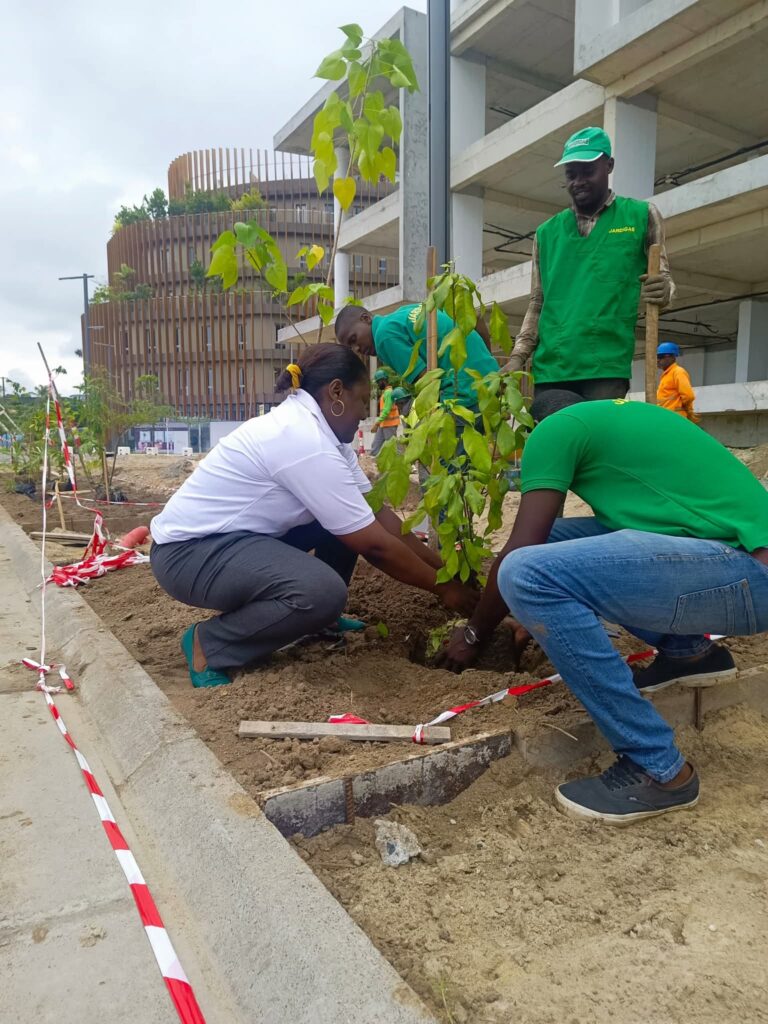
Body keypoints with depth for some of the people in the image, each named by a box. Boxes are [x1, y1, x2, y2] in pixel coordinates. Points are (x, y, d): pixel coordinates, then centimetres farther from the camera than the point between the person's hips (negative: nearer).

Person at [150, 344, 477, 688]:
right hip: (188, 550, -10)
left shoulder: (312, 427, 3)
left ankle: (317, 617, 16)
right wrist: (442, 587, -10)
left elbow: (378, 515, 2)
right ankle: (208, 643, -8)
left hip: (231, 535, 10)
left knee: (349, 520, 3)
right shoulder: (306, 441, -26)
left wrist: (444, 566, 1)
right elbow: (374, 543, -22)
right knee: (323, 592, -30)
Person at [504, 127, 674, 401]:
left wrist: (663, 290, -15)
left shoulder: (641, 215, 10)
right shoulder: (547, 232, 16)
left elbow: (662, 278, 10)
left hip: (606, 366, -3)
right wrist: (518, 356, 5)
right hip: (549, 368, 3)